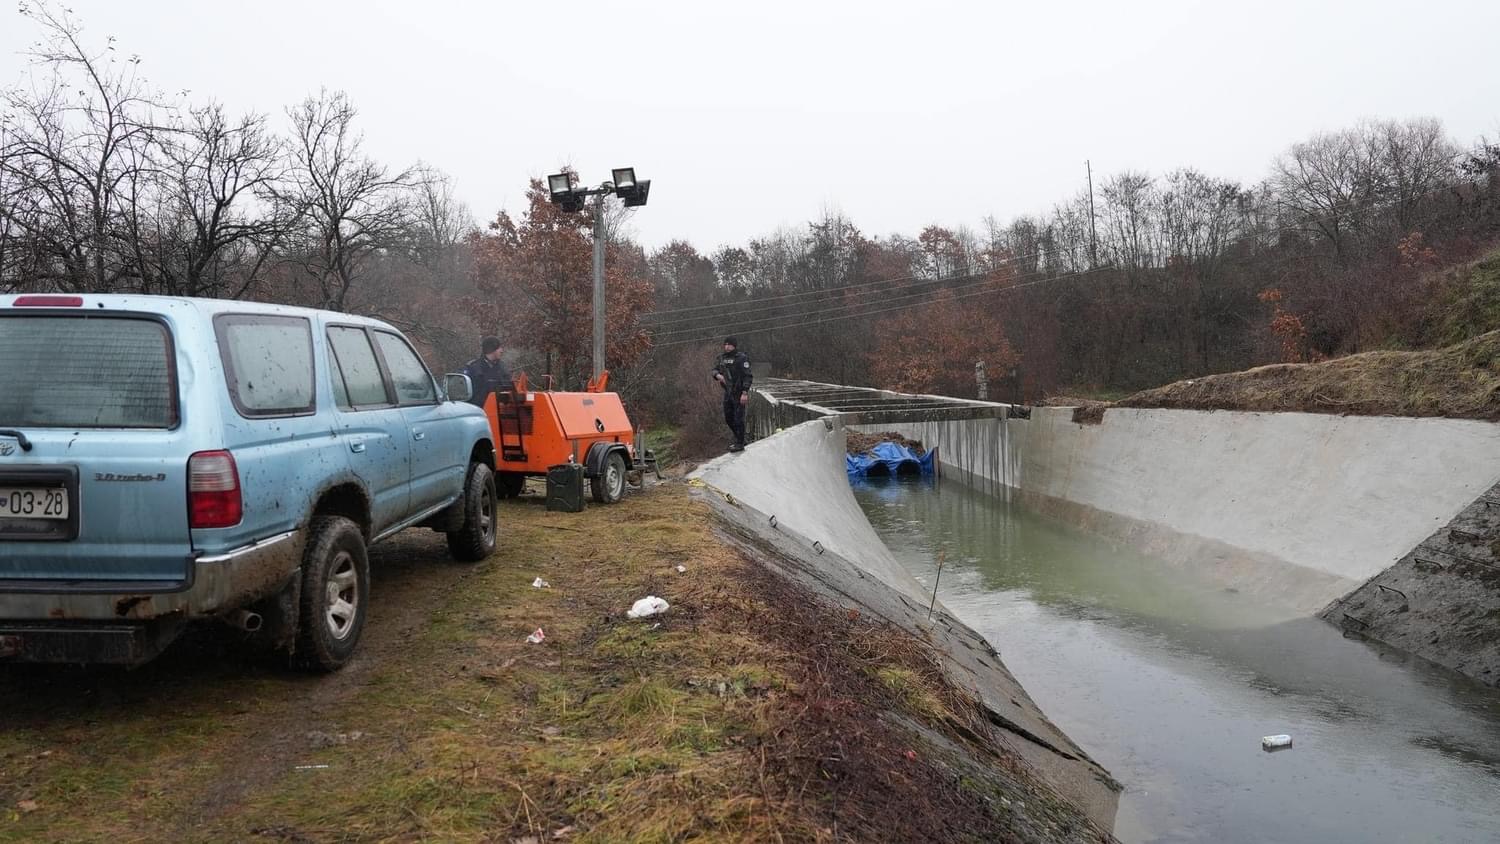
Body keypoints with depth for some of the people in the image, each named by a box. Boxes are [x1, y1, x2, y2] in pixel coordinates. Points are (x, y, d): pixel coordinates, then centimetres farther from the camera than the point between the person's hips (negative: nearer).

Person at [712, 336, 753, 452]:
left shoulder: (741, 358, -12)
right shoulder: (722, 358, 9)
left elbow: (747, 376, -16)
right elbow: (715, 369, 17)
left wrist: (745, 393, -22)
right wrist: (718, 375, -8)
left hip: (739, 393, -8)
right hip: (728, 392, 8)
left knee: (738, 419, -4)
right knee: (728, 418, 15)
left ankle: (740, 444, 4)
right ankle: (738, 439, 30)